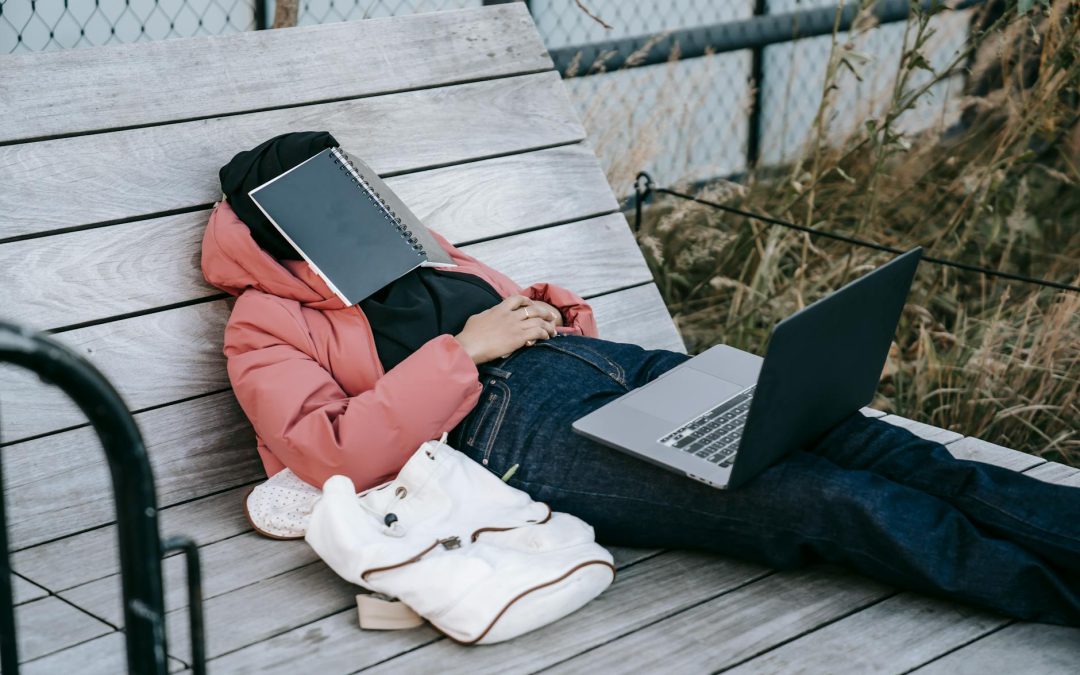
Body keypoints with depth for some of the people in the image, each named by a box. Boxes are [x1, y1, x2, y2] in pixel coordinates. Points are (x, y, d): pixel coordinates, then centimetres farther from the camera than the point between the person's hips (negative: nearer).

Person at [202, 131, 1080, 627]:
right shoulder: (267, 326, 7)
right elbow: (335, 456, -10)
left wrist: (543, 311, 9)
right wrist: (466, 350, -11)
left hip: (596, 357, 8)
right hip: (510, 425, -7)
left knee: (843, 435, -15)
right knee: (813, 498, -23)